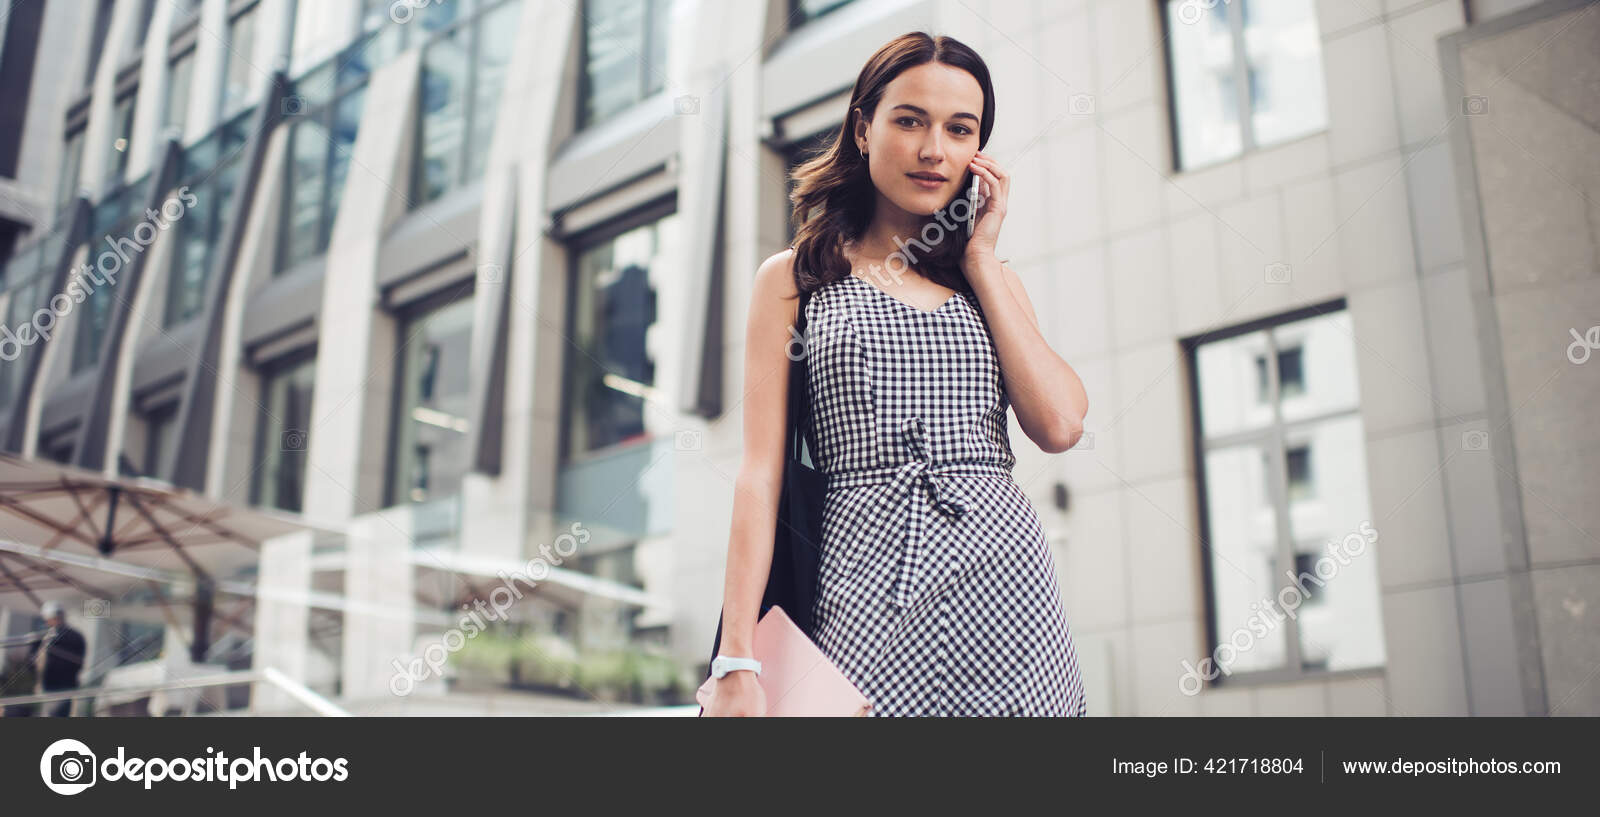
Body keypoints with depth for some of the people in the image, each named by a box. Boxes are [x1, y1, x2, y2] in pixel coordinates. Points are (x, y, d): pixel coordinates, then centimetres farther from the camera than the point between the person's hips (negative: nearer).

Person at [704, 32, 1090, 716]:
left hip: (1003, 578, 3)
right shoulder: (794, 279, 7)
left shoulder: (990, 280, 16)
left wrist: (980, 256, 5)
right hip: (867, 577, -2)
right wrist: (737, 660, -9)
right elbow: (760, 474, 0)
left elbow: (1060, 425, -1)